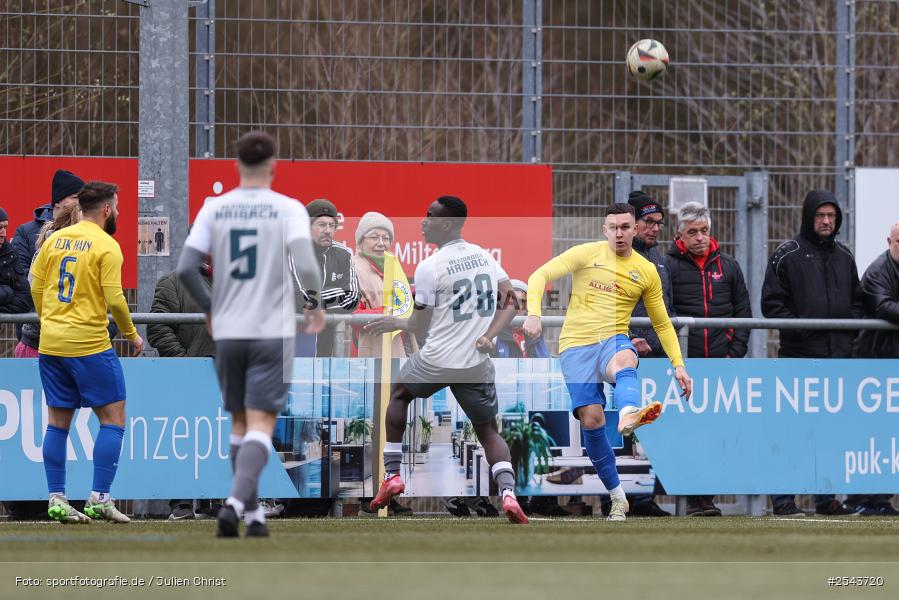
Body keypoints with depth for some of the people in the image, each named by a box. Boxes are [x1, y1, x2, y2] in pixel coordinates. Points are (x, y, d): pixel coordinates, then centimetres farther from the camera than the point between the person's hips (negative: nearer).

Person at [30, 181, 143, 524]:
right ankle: (99, 498, -6)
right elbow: (114, 299, -13)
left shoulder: (56, 239, 8)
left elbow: (36, 287, 11)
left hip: (50, 343, 6)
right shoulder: (107, 246, -9)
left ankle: (56, 499, 8)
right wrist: (132, 336, 1)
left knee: (58, 421, 10)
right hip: (89, 345, -6)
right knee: (113, 418, 2)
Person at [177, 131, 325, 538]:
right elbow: (304, 265, -17)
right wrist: (314, 305, 2)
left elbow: (185, 269, -3)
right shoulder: (288, 209, -6)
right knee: (261, 425, -4)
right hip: (272, 332, -3)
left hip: (227, 332, 3)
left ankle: (252, 513, 19)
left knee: (240, 423, 16)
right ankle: (237, 502, -24)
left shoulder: (214, 209, 2)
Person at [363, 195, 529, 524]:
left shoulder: (429, 267, -11)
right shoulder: (485, 256, 7)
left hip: (437, 360, -4)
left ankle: (392, 475, 23)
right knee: (488, 431, 16)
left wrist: (395, 323, 14)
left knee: (399, 393, 27)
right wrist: (489, 336, -1)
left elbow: (422, 322, -4)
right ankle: (508, 493, -10)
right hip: (477, 363, 4)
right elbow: (510, 303, 6)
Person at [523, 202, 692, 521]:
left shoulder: (646, 271, 12)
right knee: (591, 419, -15)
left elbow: (663, 324, 21)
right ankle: (617, 496, -2)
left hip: (614, 341, 0)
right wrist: (534, 313, -19)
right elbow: (540, 276, -2)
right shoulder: (586, 254, 5)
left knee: (624, 362, -39)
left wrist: (678, 364, 11)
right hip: (576, 345, 0)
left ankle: (628, 415, -73)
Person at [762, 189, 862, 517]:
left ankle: (827, 498, 13)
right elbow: (771, 303, -3)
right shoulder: (787, 255, 0)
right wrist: (796, 327, -15)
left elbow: (857, 301, 24)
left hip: (839, 355, 5)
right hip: (799, 355, -5)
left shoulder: (844, 256, 17)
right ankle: (783, 499, -4)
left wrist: (853, 325, 6)